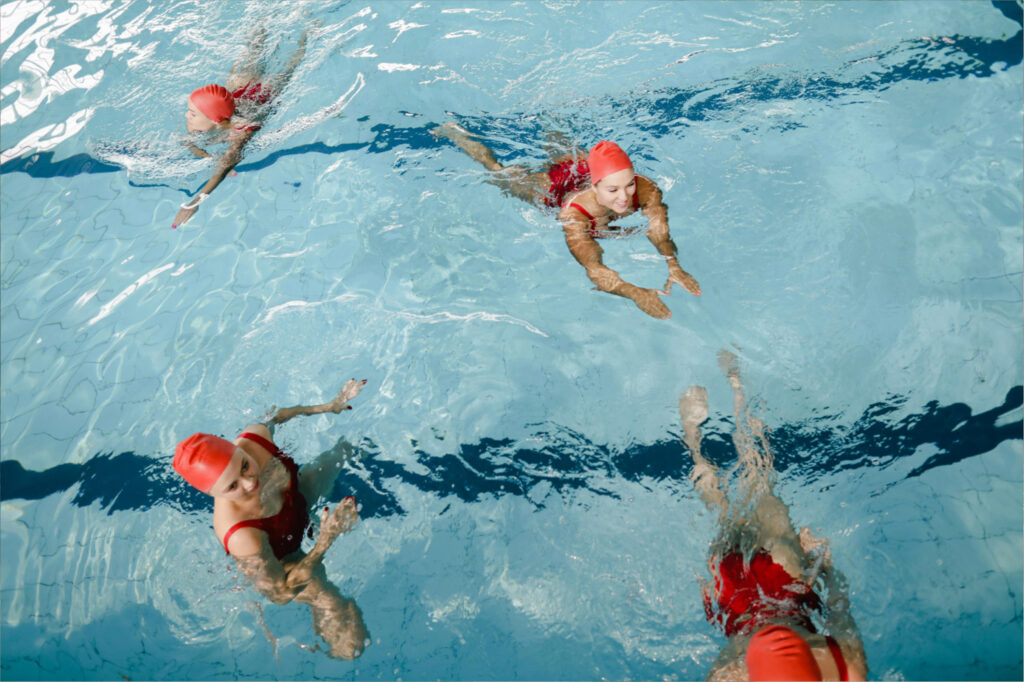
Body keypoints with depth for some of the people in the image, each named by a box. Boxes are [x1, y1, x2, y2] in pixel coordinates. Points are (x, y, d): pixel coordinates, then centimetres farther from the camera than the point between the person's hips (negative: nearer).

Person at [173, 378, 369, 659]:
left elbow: (276, 414, -7)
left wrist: (332, 406, -8)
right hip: (279, 561, -5)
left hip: (296, 496, 5)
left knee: (346, 448, 25)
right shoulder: (241, 536, -46)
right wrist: (325, 540, -39)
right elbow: (282, 591, -31)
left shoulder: (254, 436, -34)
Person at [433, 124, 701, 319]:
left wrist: (674, 266, -63)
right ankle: (454, 133, 47)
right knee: (498, 171, 24)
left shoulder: (646, 189, -41)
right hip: (554, 188, -2)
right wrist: (636, 293, -71)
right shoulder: (574, 215, -48)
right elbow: (593, 268, -56)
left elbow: (660, 233, -44)